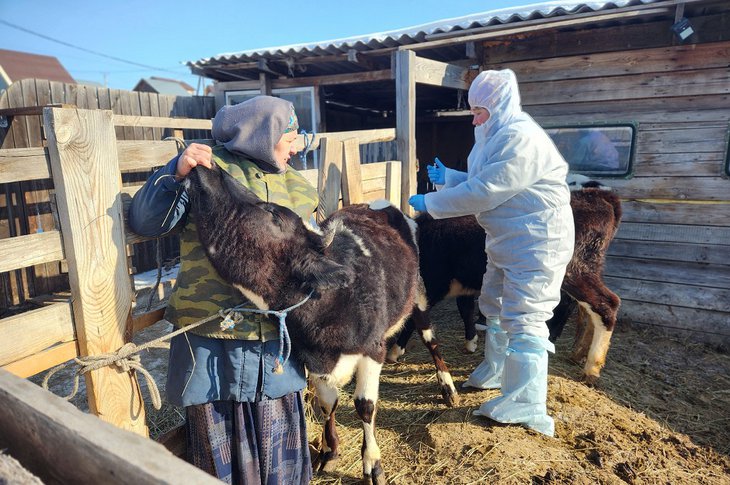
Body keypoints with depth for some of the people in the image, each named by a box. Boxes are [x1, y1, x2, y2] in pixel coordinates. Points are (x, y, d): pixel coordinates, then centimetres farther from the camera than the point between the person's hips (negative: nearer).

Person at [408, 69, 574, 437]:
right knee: (494, 306, 20)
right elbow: (482, 184, 17)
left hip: (535, 243, -11)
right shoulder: (499, 136, 12)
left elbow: (482, 192, -25)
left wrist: (429, 203, -17)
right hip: (507, 241, 11)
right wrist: (447, 178, 7)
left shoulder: (521, 139, -22)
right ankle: (496, 372, 39)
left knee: (523, 318, -8)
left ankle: (527, 407, 2)